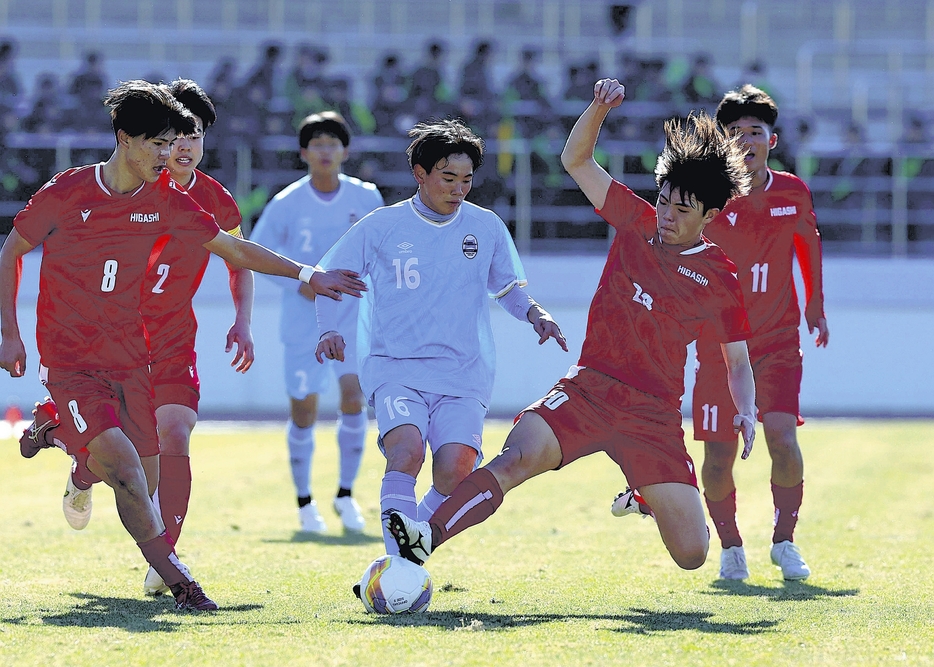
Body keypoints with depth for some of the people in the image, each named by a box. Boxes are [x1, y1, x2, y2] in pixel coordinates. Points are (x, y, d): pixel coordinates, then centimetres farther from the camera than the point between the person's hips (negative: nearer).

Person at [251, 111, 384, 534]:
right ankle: (304, 502, 17)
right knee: (303, 410, -1)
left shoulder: (367, 198, -3)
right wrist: (297, 282, -12)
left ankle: (346, 495, 1)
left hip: (352, 316, 1)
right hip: (303, 322, -1)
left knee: (353, 397, -15)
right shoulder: (286, 204, -8)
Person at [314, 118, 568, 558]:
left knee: (454, 472, -17)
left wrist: (535, 314, 1)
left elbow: (508, 288, 21)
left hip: (463, 377, 2)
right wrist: (330, 330, -6)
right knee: (407, 448, -29)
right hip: (396, 370, -2)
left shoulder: (486, 228, 8)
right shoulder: (381, 227, 2)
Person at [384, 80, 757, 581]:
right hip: (588, 388, 0)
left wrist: (746, 412, -12)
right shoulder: (637, 224, 7)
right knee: (515, 460, -30)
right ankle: (426, 540, -46)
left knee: (692, 555, -5)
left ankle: (648, 497, 31)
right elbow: (575, 160, 7)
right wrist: (600, 108, -11)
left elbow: (738, 362, 8)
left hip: (654, 415, 0)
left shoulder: (720, 280, 1)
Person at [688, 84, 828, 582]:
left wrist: (815, 306, 21)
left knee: (781, 435, -17)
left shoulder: (792, 193, 1)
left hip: (778, 339, 1)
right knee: (719, 453, -2)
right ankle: (730, 546, 20)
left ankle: (784, 541, 1)